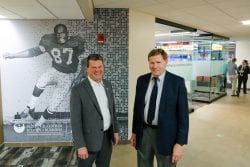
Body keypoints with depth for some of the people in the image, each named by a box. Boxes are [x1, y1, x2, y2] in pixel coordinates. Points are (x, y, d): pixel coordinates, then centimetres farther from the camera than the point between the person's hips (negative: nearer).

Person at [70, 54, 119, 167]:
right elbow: (75, 121, -15)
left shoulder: (108, 85, 4)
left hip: (106, 138, 5)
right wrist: (80, 145, -16)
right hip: (89, 139, -5)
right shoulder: (78, 90, -15)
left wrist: (115, 130, 11)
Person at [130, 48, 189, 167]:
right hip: (143, 132, 4)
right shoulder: (141, 80, 1)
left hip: (165, 135, -3)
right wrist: (134, 131, 11)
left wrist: (180, 143, -12)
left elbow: (183, 113, -11)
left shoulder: (177, 82, -11)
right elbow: (137, 107, 8)